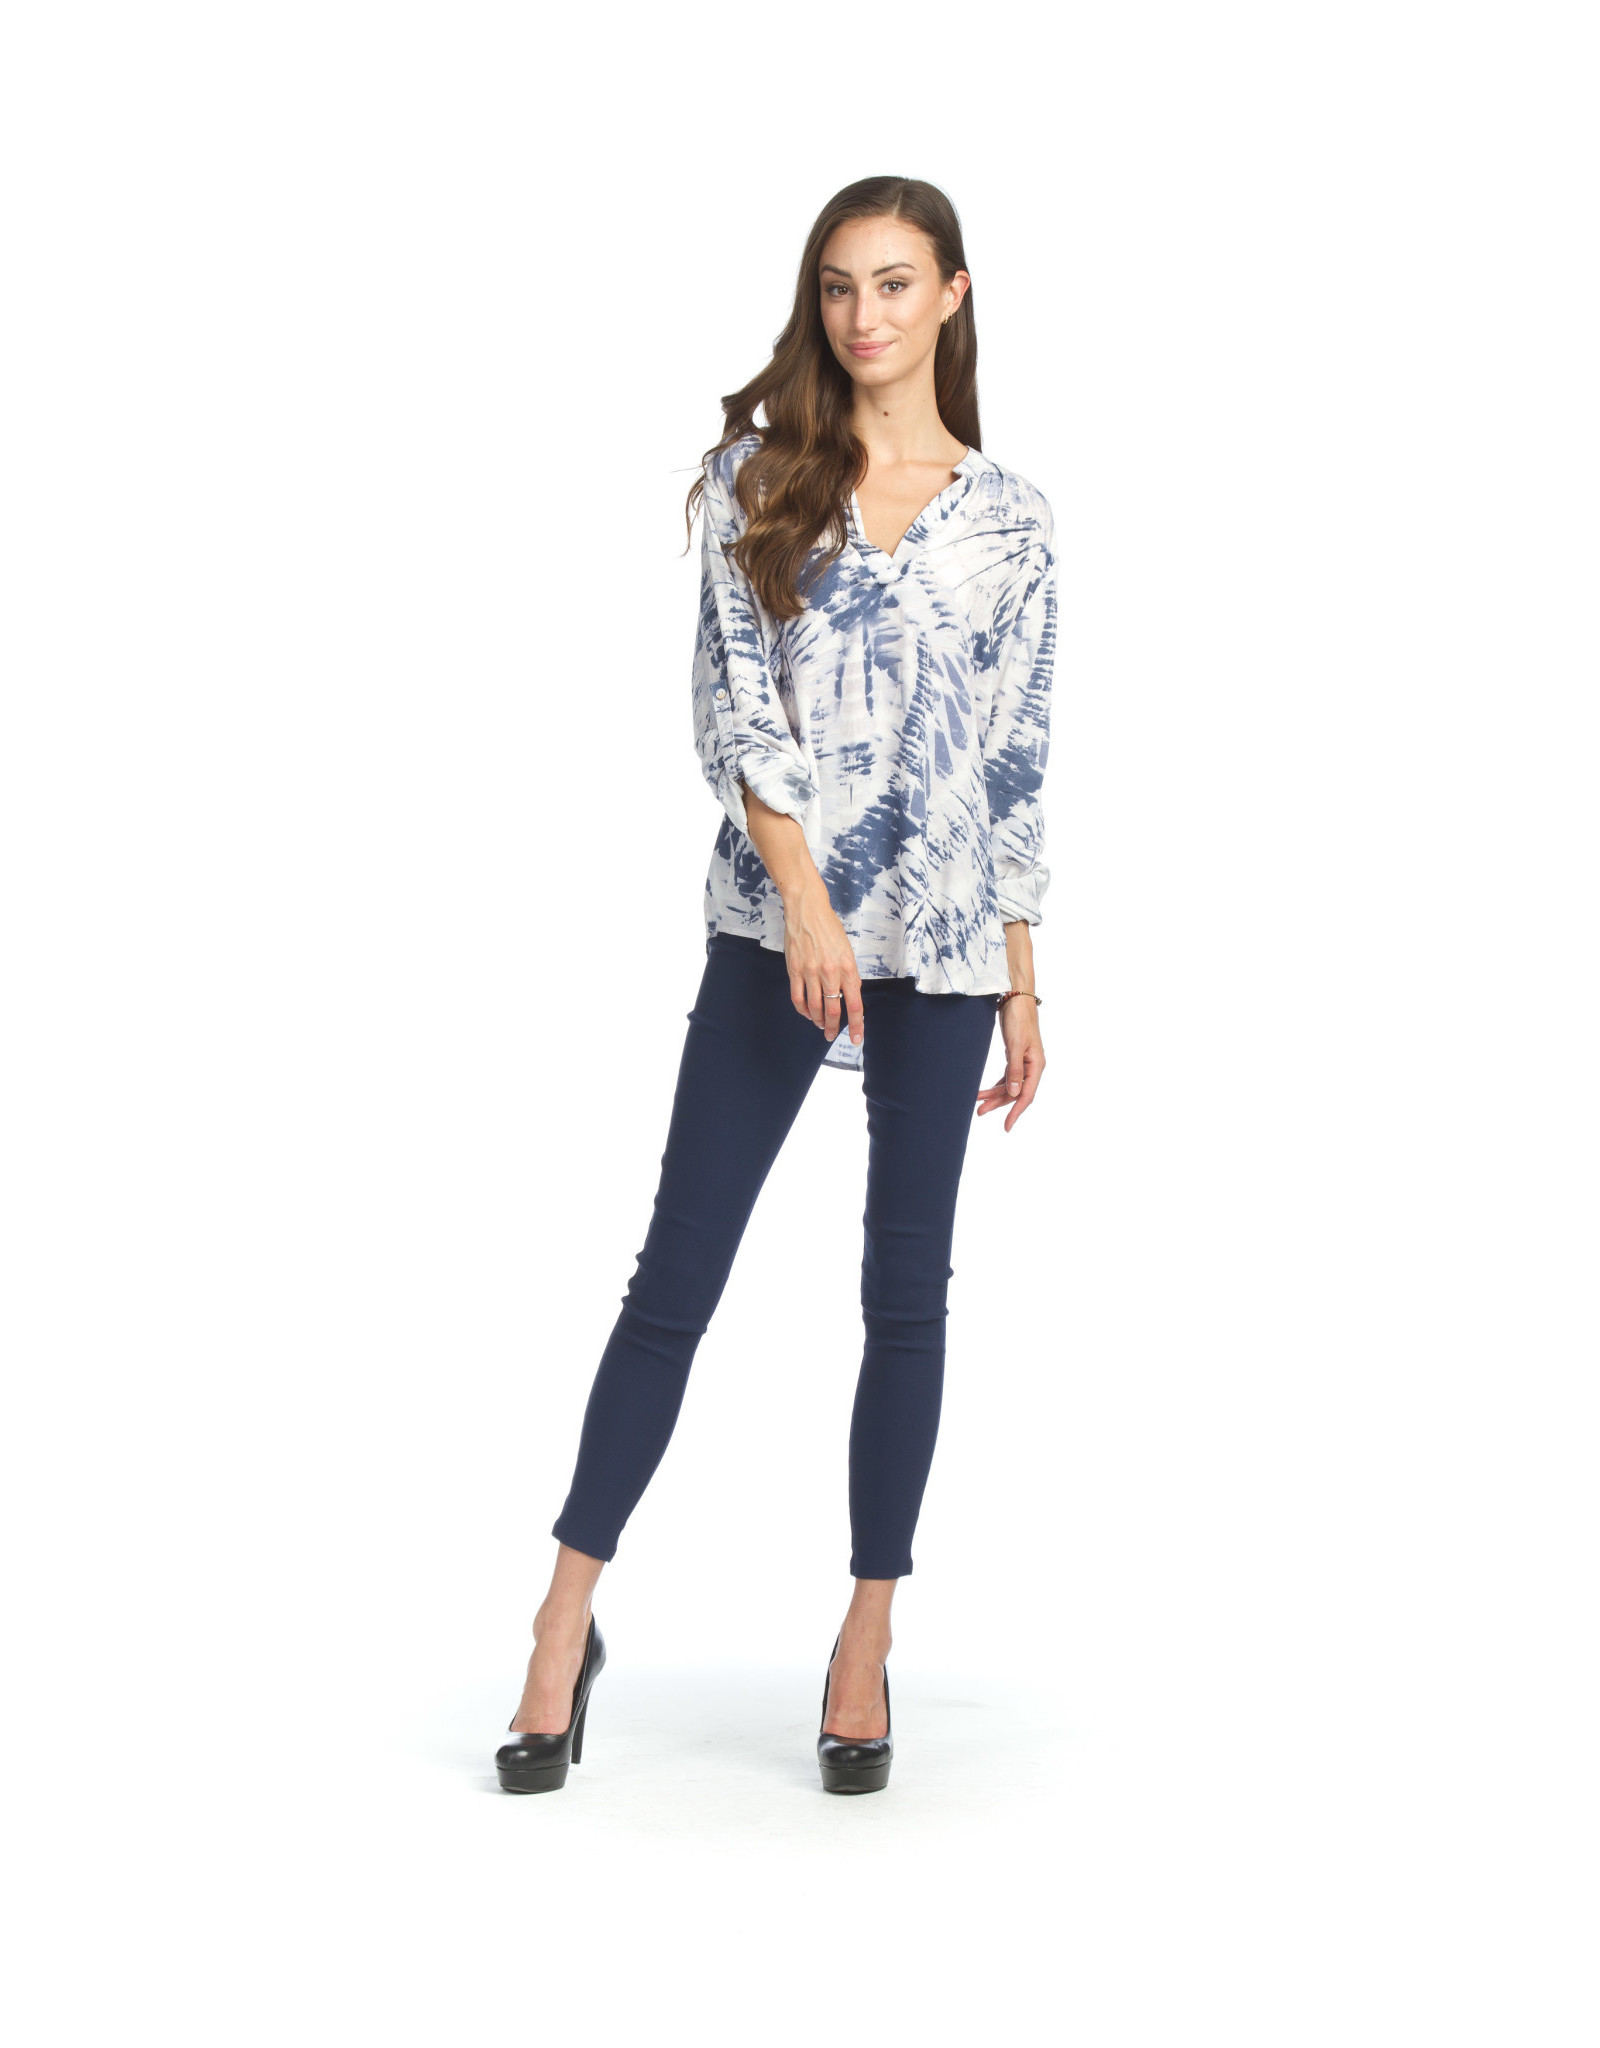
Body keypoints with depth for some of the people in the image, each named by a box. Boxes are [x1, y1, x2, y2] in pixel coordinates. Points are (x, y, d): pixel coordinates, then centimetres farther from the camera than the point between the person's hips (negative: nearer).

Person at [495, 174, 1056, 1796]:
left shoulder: (1008, 517, 8)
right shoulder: (758, 475, 4)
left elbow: (1017, 756, 9)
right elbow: (731, 697, -4)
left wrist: (1022, 984, 8)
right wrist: (806, 897, -16)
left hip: (942, 945, 2)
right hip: (773, 931, -1)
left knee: (908, 1288, 6)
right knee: (678, 1269, -1)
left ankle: (868, 1634, 17)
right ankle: (568, 1619, 7)